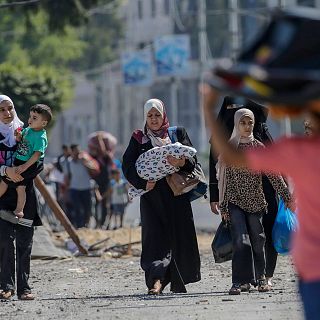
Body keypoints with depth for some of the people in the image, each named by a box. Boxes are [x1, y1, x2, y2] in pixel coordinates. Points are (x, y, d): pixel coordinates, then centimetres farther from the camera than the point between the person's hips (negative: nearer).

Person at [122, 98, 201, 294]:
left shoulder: (178, 133, 12)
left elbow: (193, 160, 4)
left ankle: (178, 282, 15)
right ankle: (156, 280, -24)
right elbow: (128, 165, 2)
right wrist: (142, 182, -14)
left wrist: (182, 163, -19)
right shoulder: (138, 139, 11)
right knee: (155, 234, -13)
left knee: (179, 235, 2)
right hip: (152, 195, -1)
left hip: (176, 194, 1)